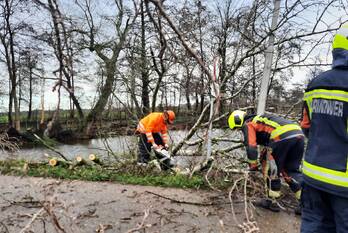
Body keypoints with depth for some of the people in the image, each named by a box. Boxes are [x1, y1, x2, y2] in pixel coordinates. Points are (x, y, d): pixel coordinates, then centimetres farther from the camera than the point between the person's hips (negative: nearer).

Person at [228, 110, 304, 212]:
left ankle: (272, 202, 20)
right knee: (292, 170, 19)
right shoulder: (259, 120, 36)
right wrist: (263, 157, 48)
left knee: (271, 169, 10)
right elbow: (268, 144, 42)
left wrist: (253, 165, 13)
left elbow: (251, 146, 2)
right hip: (299, 134, 8)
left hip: (282, 136, -8)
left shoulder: (248, 124, 11)